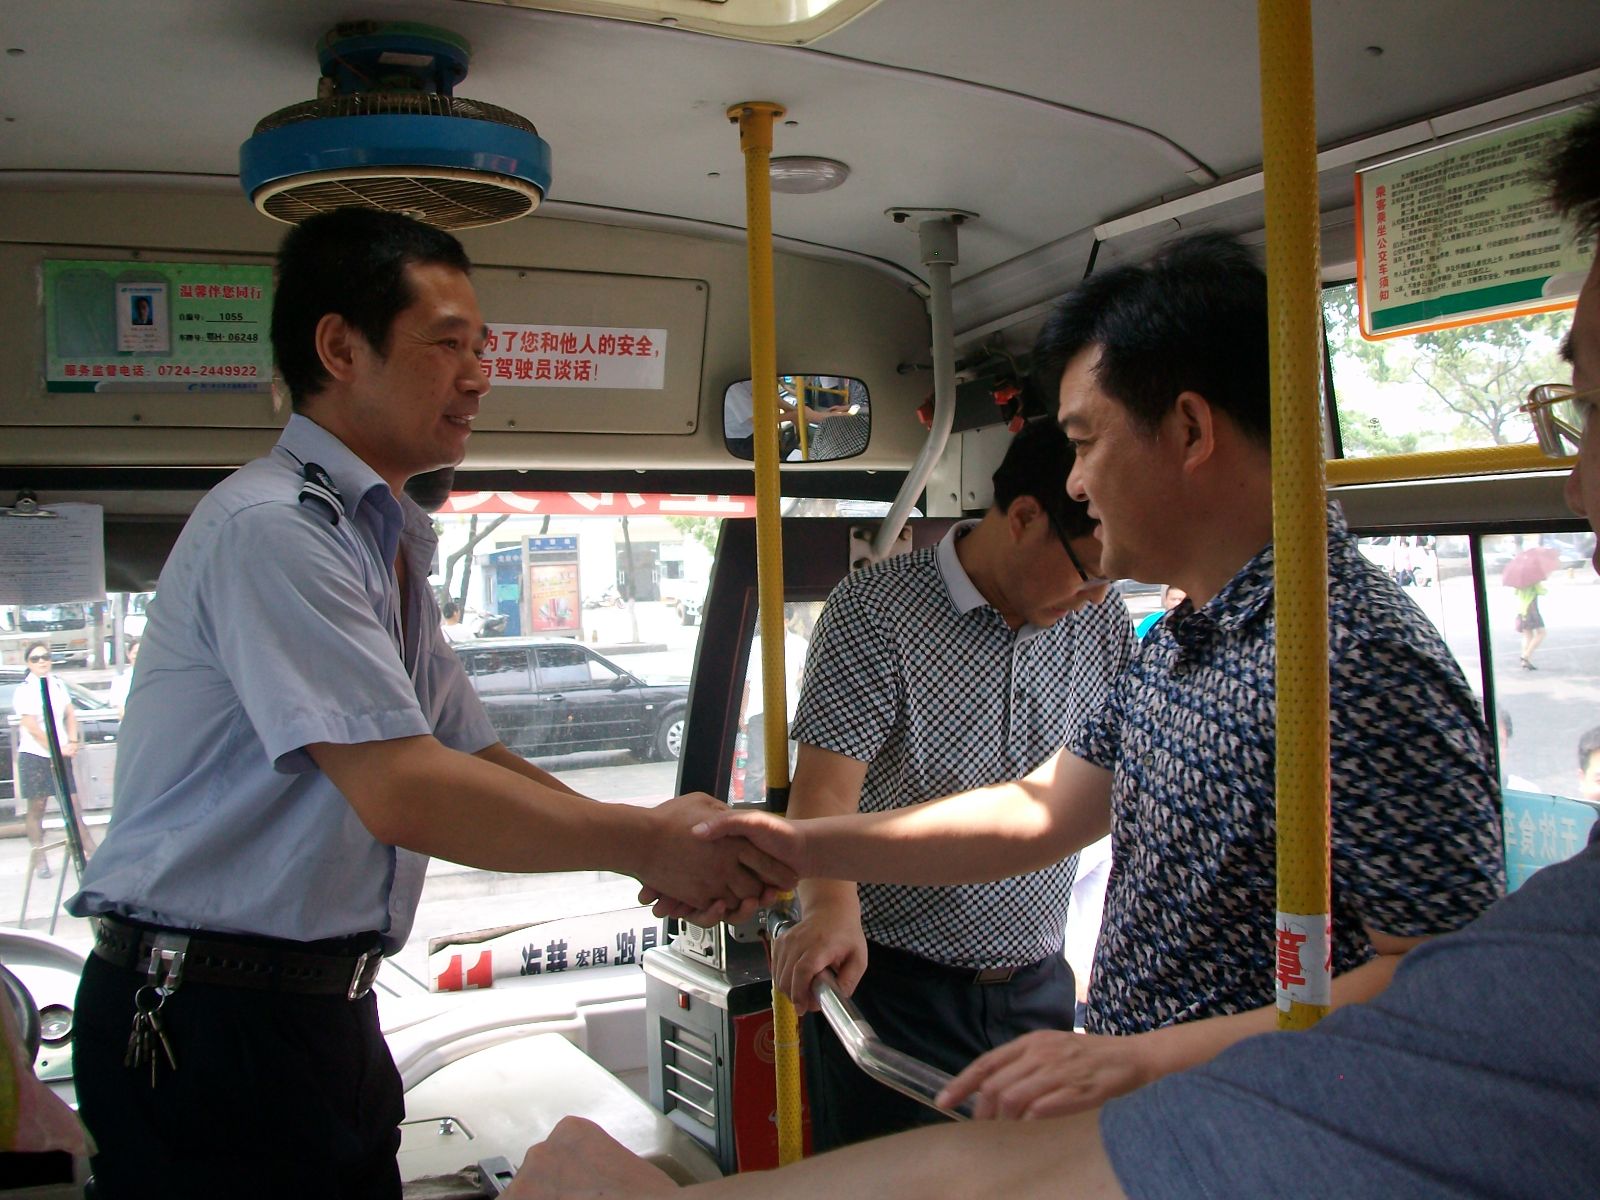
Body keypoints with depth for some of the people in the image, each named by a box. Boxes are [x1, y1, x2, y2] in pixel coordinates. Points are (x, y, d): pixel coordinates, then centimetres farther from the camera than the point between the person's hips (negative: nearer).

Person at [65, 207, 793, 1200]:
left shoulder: (388, 548, 13)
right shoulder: (272, 525, -18)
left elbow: (476, 761, 13)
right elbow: (400, 791, -26)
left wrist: (665, 845, -1)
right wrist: (647, 843, -17)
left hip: (329, 1009, 9)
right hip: (206, 1023, -9)